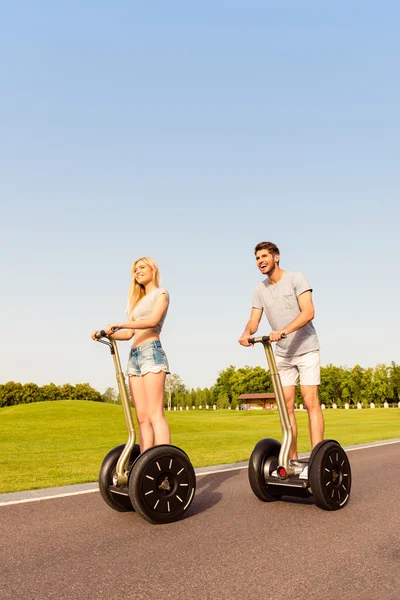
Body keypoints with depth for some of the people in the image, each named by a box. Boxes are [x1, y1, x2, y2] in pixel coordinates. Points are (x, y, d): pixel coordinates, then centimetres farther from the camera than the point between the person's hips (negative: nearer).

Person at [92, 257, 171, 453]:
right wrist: (105, 333, 4)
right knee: (142, 418, 1)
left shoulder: (161, 293, 8)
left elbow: (153, 320, -12)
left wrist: (119, 324, -21)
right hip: (134, 356, 7)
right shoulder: (139, 300, 28)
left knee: (155, 415, -15)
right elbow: (129, 333, 20)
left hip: (152, 352, -7)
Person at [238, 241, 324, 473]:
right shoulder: (260, 290, 4)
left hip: (306, 350, -5)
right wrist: (247, 333, -27)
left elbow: (308, 312, -23)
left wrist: (283, 330, -38)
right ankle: (292, 459, 11)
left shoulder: (296, 278, -12)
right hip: (283, 354, 5)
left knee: (311, 402, -11)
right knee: (287, 405, 4)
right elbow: (254, 320, -3)